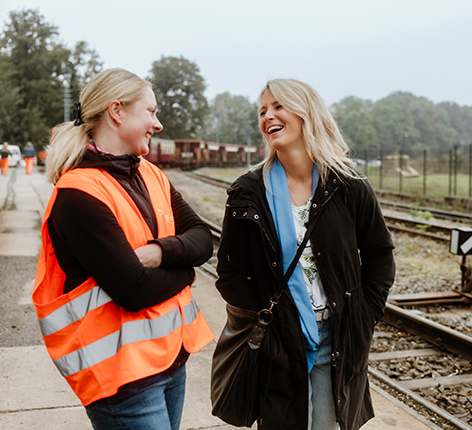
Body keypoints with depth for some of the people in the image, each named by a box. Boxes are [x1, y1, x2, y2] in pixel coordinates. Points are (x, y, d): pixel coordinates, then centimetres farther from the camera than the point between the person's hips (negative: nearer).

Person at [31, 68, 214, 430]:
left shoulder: (151, 176, 8)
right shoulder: (79, 194, -18)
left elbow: (203, 238, 4)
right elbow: (134, 291, -23)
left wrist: (161, 252, -16)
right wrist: (183, 270, -4)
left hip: (171, 355, 8)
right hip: (123, 373, -8)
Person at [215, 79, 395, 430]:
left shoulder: (349, 188, -4)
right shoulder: (249, 193, -4)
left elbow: (380, 255, 6)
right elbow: (231, 272, -1)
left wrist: (363, 319, 0)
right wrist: (261, 324, -7)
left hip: (336, 340, 1)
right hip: (277, 342, 0)